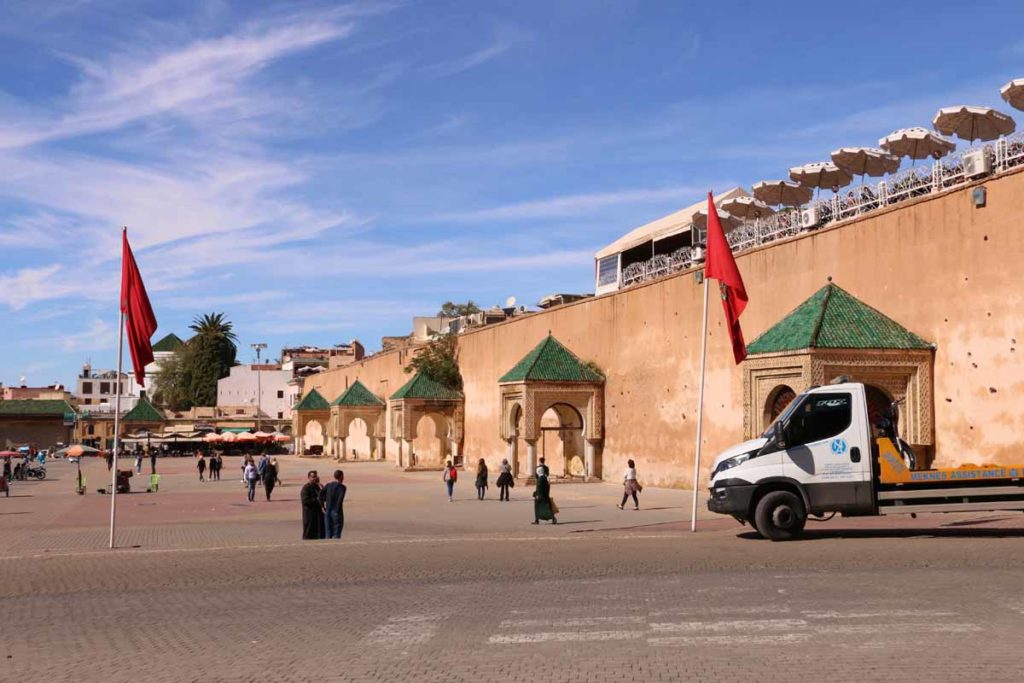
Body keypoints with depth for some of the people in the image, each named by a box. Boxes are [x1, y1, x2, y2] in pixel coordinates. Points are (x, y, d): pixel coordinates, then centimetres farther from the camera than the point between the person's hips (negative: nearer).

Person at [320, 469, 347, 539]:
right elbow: (340, 499, -19)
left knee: (328, 533, 9)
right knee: (336, 534, 0)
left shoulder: (328, 485, 7)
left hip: (327, 511, 5)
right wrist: (337, 511, -10)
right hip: (336, 512, -5)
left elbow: (320, 495, -2)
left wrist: (323, 507, 4)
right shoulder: (342, 487, -7)